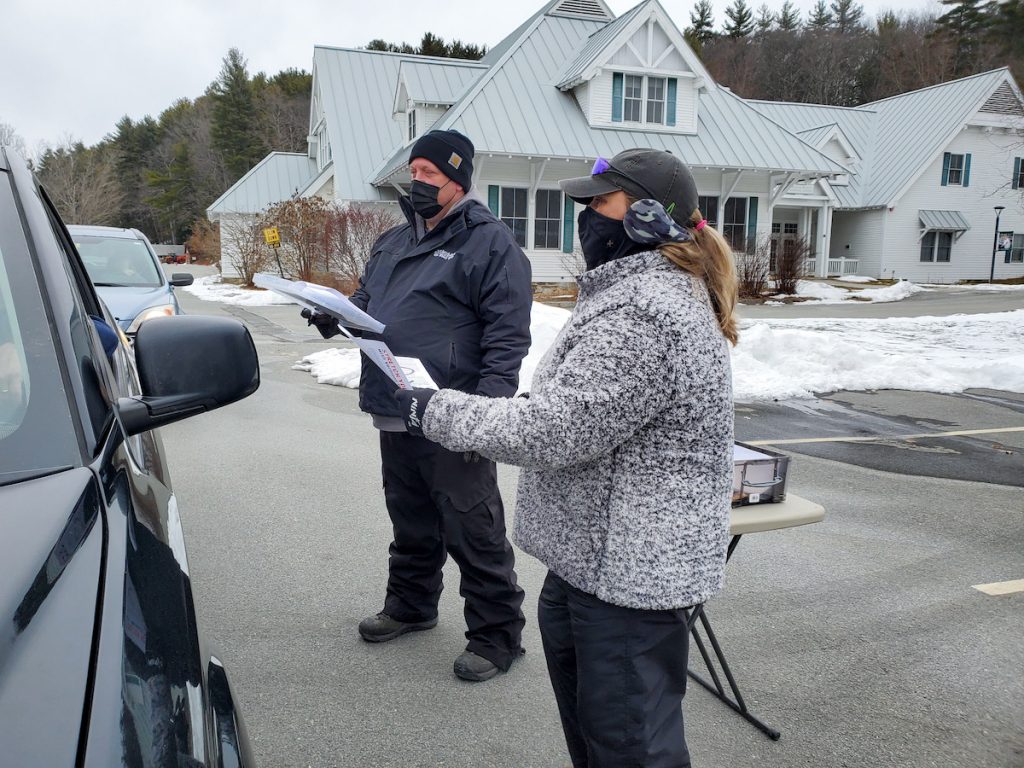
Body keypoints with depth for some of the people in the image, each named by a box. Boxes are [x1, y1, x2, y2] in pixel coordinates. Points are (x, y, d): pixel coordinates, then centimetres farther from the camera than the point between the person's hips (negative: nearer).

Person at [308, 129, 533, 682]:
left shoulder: (489, 242, -7)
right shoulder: (394, 242, 18)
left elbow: (507, 336, -14)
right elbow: (366, 299, 27)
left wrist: (486, 406, -23)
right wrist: (335, 316, 4)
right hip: (394, 415, 8)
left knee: (474, 532, 1)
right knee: (411, 524, 22)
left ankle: (496, 633, 14)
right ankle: (411, 605, 40)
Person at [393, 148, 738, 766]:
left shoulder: (640, 314, -24)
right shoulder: (644, 288, 12)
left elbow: (553, 431, -26)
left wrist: (434, 410, -15)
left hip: (633, 573, -10)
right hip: (598, 559, 11)